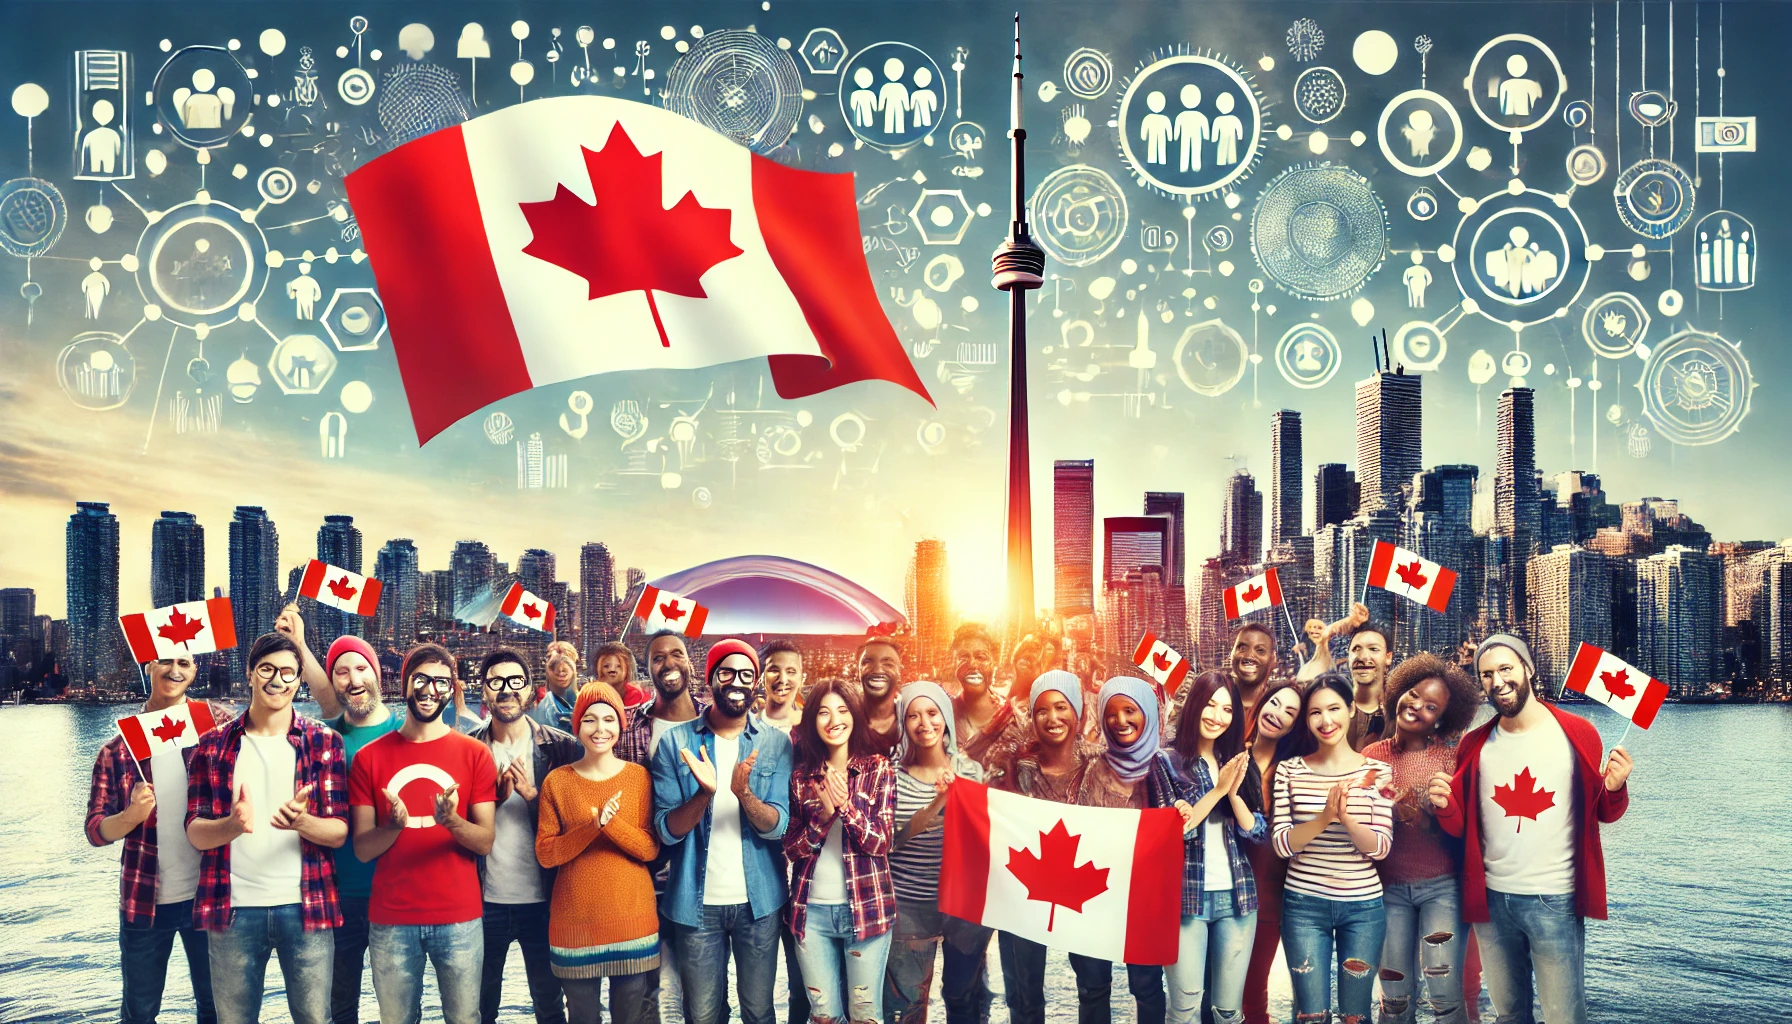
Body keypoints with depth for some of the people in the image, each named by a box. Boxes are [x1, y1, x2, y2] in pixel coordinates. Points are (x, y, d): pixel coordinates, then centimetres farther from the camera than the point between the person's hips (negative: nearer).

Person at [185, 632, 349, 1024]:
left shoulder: (323, 742, 3)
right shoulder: (213, 745, 5)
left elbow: (339, 831, -2)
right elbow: (195, 832, 0)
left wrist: (301, 822, -24)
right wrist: (233, 825, -22)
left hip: (306, 907, -1)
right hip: (233, 908, 1)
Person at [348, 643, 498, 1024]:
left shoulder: (475, 754, 0)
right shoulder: (369, 757, 3)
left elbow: (485, 842, -3)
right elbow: (362, 849, 0)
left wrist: (452, 822, -23)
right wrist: (394, 825, -20)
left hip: (459, 917, -1)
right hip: (390, 919, 1)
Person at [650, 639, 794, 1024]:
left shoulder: (776, 743, -1)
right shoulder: (676, 741, -3)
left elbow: (776, 826, -9)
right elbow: (666, 831, -8)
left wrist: (744, 793, -29)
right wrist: (705, 792, -27)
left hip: (758, 901, 1)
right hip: (696, 902, 0)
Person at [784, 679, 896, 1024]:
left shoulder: (878, 769, -2)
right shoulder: (801, 775, 5)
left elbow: (880, 843, -8)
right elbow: (791, 848, 0)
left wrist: (846, 804, -22)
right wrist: (824, 813, -16)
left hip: (865, 907, -2)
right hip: (812, 910, 2)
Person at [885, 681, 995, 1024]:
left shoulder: (969, 769, 0)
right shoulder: (892, 770, -6)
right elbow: (894, 838, -15)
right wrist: (938, 803, -28)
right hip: (910, 905, -2)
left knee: (966, 995, 14)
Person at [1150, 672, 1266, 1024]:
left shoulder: (1240, 764, 10)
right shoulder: (1167, 762, -3)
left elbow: (1257, 832, 4)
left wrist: (1234, 793, -13)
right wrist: (1218, 790, -15)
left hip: (1237, 896, 4)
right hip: (1185, 896, -4)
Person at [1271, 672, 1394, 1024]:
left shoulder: (1375, 771, -2)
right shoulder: (1289, 770, -1)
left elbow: (1380, 847, -8)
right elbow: (1281, 844, -7)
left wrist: (1346, 818, -27)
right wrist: (1325, 818, -24)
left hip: (1363, 906, 0)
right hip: (1304, 905, 0)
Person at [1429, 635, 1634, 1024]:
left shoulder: (1576, 734, -4)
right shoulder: (1474, 745, 4)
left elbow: (1605, 814, 4)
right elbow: (1461, 826, 9)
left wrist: (1615, 788, -18)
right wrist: (1445, 806, -13)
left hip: (1555, 902, -3)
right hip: (1491, 900, 3)